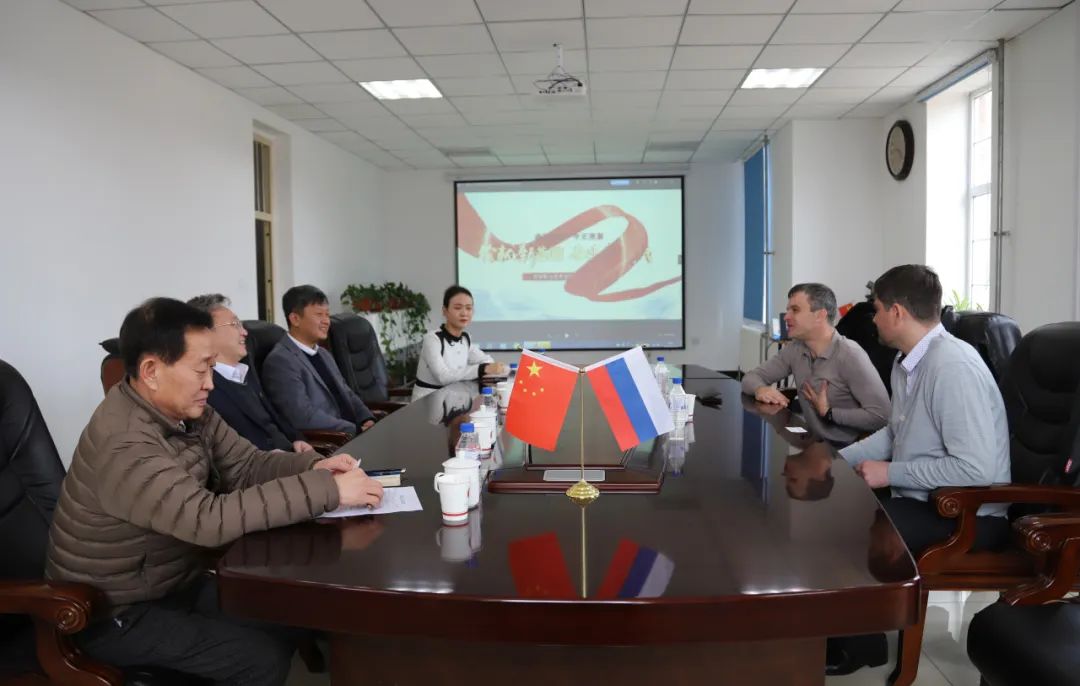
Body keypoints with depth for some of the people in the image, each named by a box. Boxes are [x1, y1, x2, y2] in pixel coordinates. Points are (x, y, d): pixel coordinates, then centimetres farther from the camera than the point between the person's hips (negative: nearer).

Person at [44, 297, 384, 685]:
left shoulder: (189, 411, -4)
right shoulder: (123, 444, -32)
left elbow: (245, 465, 0)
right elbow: (210, 520, -40)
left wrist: (312, 467, -20)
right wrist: (328, 490, -39)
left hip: (177, 582, 8)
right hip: (119, 614, -8)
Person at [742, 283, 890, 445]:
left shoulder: (850, 355, -21)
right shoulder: (794, 349, 1)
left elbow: (880, 415, -25)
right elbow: (751, 378, 8)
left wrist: (828, 413, -17)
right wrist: (760, 389, -14)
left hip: (850, 450, -6)